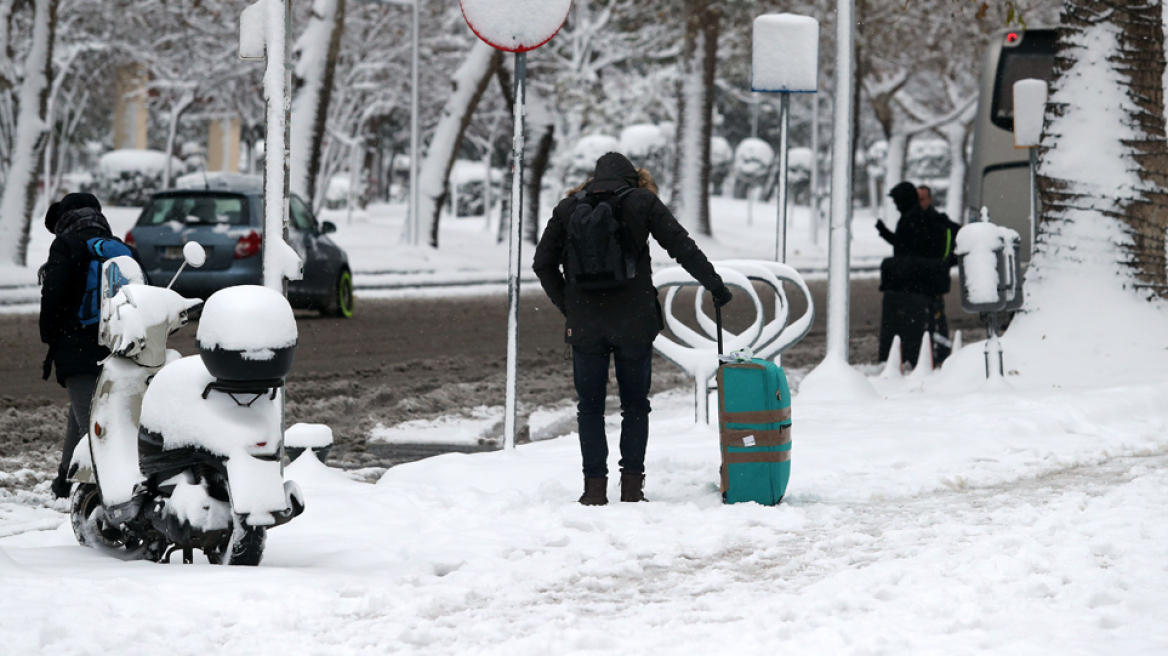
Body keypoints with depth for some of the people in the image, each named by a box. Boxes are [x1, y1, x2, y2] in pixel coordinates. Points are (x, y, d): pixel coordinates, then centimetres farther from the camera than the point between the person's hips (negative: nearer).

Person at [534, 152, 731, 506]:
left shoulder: (568, 208, 7)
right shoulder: (643, 202, 1)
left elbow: (543, 263, 6)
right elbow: (683, 248, 0)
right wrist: (715, 285, 8)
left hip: (585, 325, 1)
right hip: (634, 323, -1)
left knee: (590, 406, 8)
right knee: (635, 404, 10)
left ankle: (595, 487, 2)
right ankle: (632, 484, 6)